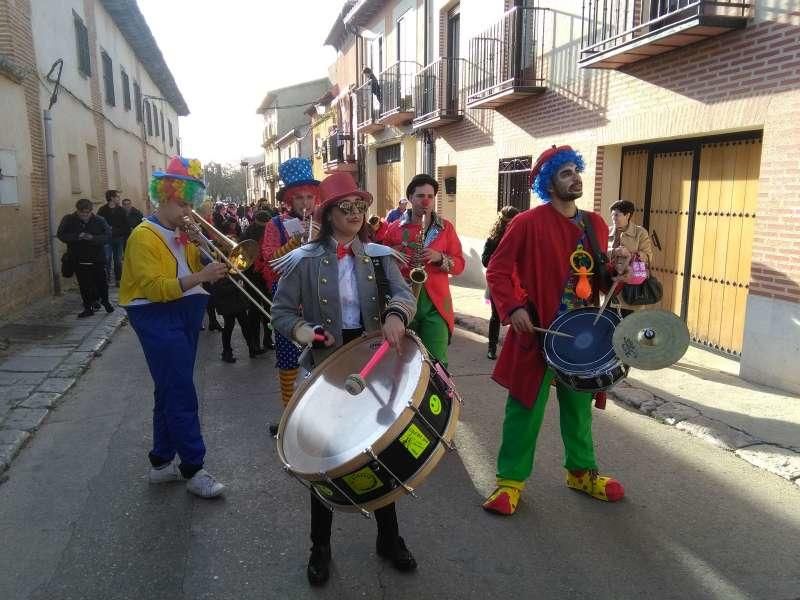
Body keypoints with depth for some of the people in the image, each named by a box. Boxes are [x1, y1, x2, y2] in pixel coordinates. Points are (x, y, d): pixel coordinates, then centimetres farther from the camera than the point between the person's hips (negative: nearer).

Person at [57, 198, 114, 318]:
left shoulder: (99, 220, -4)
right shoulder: (68, 220, -3)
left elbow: (108, 236, -10)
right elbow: (61, 235, -6)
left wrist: (93, 238, -26)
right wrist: (77, 237, -22)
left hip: (98, 258, 0)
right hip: (79, 260, 0)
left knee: (102, 282, 12)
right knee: (84, 285, 5)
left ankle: (105, 301, 37)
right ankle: (88, 308, 17)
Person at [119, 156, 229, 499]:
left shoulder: (182, 233, 12)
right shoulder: (144, 236, -13)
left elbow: (198, 267, 10)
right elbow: (155, 288, -23)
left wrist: (203, 247, -6)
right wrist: (200, 277, -31)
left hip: (185, 317, 9)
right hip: (159, 320, -8)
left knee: (170, 392, 14)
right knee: (182, 395, -9)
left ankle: (161, 462, 25)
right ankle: (193, 470, -1)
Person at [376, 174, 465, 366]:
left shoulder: (445, 227, 8)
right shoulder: (395, 228, 5)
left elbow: (459, 264, 6)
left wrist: (439, 258, -12)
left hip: (435, 304, 0)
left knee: (436, 362, -6)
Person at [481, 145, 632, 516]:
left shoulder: (595, 224, 9)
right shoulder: (528, 223, -9)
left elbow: (599, 278, 16)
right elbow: (497, 270, -10)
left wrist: (614, 271, -6)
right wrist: (513, 308, -22)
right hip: (537, 332, -5)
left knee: (580, 407, 19)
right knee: (525, 408, 4)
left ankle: (582, 472, 37)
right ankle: (511, 479, 18)